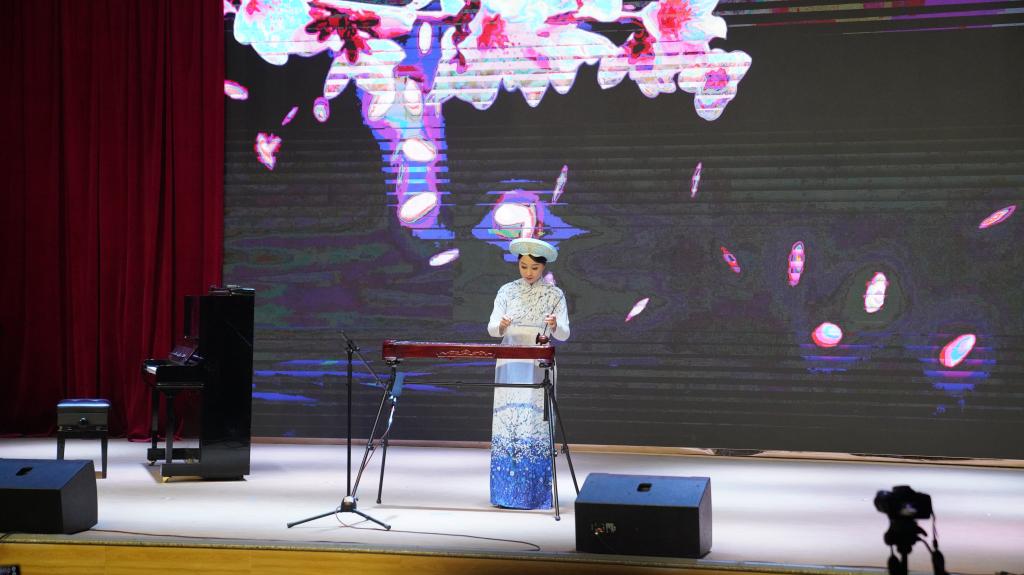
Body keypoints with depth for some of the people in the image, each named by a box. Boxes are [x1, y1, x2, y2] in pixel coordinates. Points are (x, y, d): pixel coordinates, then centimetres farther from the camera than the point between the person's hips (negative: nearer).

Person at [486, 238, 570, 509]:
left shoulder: (554, 295, 2)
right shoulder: (507, 291, 7)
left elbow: (564, 335, -4)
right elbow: (492, 328, 1)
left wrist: (554, 326, -26)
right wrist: (501, 326, -22)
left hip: (539, 367, -2)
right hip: (509, 365, 2)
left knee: (534, 424, -4)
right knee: (507, 421, 0)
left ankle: (534, 492, 2)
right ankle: (506, 490, 7)